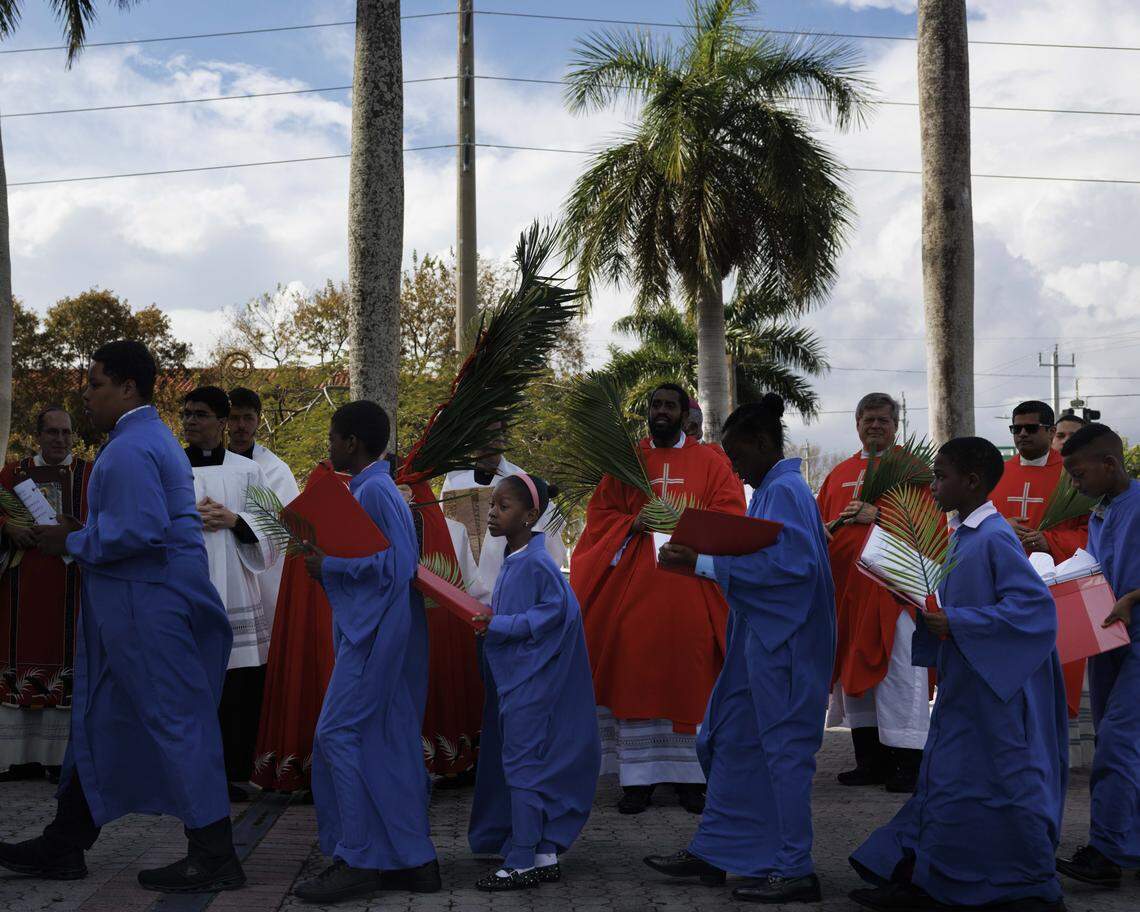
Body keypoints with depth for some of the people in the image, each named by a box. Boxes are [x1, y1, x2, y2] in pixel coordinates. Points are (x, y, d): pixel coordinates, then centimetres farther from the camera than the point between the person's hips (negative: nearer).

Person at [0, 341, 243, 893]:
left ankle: (214, 858, 1)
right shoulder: (153, 439, 18)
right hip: (140, 603, 11)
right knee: (101, 723, 15)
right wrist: (81, 534, 14)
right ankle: (63, 847, 24)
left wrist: (73, 544, -12)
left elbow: (137, 532, -26)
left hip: (145, 605, -11)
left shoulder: (129, 449, -16)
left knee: (175, 721, -6)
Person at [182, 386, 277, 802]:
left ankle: (233, 773, 6)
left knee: (239, 688, -2)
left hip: (235, 593, 1)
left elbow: (267, 530, 8)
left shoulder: (248, 471, 11)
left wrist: (232, 519, -9)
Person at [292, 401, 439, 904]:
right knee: (389, 745, 9)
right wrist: (328, 558, 11)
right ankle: (413, 859, 12)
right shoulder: (370, 487, 17)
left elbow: (396, 565, -21)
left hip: (374, 636, -10)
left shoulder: (374, 491, -14)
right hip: (376, 632, 10)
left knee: (338, 735, -8)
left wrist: (330, 567, -14)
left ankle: (358, 860, -6)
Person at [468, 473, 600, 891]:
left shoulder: (535, 563, -17)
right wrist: (489, 618, 5)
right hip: (515, 678, 10)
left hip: (530, 680, -10)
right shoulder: (514, 559, 11)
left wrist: (498, 625, -22)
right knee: (527, 764, 13)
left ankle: (525, 863, 3)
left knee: (522, 764, -4)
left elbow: (556, 610, -23)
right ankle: (543, 855, 20)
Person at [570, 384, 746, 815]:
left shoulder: (709, 462, 9)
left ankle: (691, 777, 3)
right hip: (634, 586, 1)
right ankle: (639, 778, -1)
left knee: (688, 677, -3)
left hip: (689, 589, -1)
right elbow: (601, 512, 10)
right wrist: (633, 525, -10)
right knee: (635, 677, -3)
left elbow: (729, 514, 1)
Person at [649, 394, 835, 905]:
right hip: (763, 639, 10)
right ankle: (711, 852, 24)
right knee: (730, 742, 15)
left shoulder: (783, 491, -15)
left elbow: (785, 565, -24)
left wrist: (704, 564, -21)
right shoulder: (775, 489, 14)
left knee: (782, 748, -3)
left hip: (780, 644, -10)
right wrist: (705, 557, 6)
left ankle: (795, 871, 5)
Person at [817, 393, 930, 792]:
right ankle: (871, 761, 13)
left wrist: (878, 516, -15)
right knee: (854, 667, 6)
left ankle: (909, 764, -6)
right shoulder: (840, 474, 19)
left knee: (899, 669, -9)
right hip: (848, 586, 6)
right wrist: (838, 523, -4)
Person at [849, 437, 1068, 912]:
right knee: (944, 781, 13)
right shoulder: (963, 535, 10)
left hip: (992, 690, -9)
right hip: (963, 685, 10)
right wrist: (930, 611, 2)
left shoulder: (994, 539, -18)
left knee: (1001, 784, -1)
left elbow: (1034, 605, -25)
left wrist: (956, 623, -25)